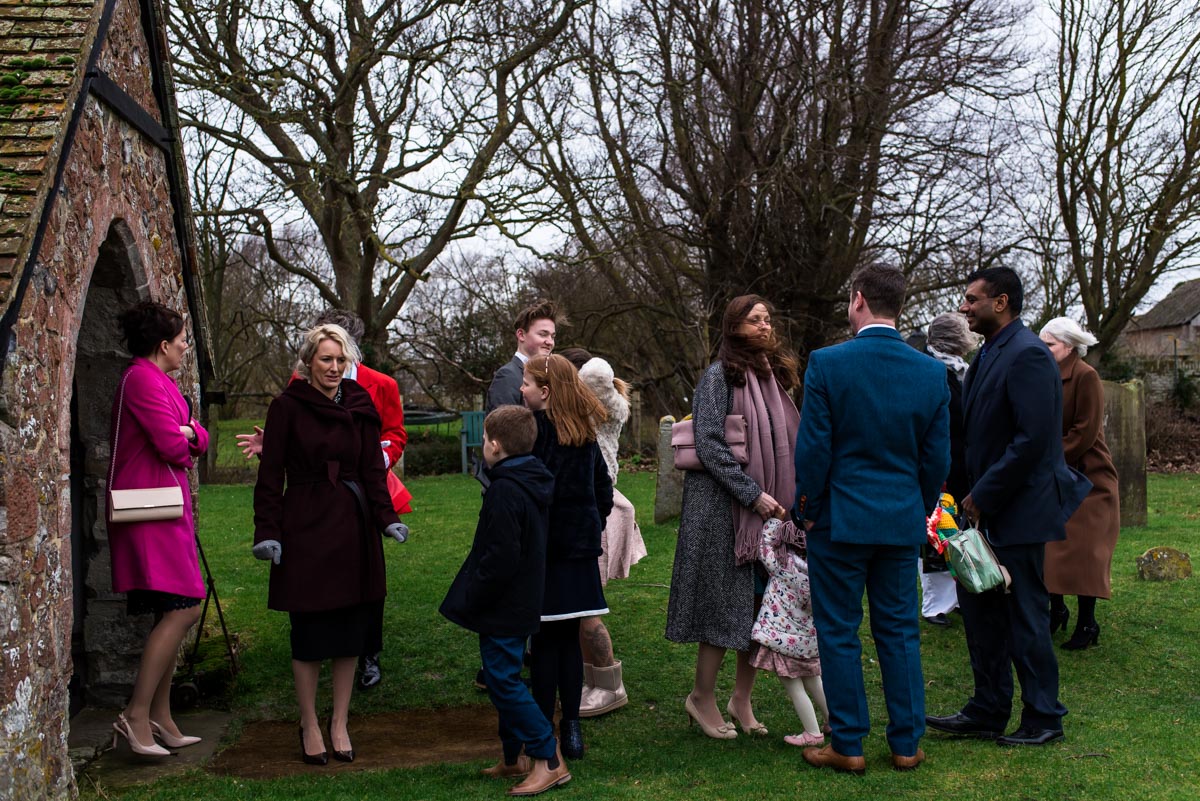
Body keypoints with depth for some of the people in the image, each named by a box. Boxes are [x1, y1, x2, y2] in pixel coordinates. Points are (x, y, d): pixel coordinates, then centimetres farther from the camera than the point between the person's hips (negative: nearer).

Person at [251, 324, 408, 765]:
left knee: (351, 631, 7)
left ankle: (340, 724, 20)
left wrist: (387, 518, -4)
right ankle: (309, 725, 19)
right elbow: (270, 476, -5)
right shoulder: (287, 407, -4)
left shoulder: (360, 406, 8)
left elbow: (373, 470, 8)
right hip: (305, 529, -4)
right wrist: (267, 532, -12)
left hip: (353, 529, 4)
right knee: (309, 633, 3)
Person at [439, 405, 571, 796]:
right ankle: (513, 757, 26)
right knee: (503, 678, 18)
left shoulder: (505, 490, -22)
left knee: (503, 680, -3)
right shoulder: (535, 482, 8)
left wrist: (470, 599, -15)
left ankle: (549, 760, -2)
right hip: (522, 603, 10)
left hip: (502, 607, -10)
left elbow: (502, 557, -26)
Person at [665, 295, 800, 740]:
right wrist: (754, 495, -18)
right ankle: (702, 698, 14)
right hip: (723, 507, -7)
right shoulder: (719, 377, -7)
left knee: (760, 604, 8)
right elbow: (710, 446, -15)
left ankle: (742, 698, 22)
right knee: (726, 603, -2)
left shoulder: (773, 377, 14)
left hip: (768, 509, 7)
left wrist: (789, 499, 7)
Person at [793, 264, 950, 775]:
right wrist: (921, 512, 17)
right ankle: (906, 745, 19)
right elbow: (937, 457, 4)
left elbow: (812, 447, -11)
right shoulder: (931, 372, 0)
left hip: (840, 520, -4)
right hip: (902, 522, 4)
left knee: (839, 633, 6)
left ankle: (848, 746, 13)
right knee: (899, 631, 13)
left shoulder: (827, 364, -12)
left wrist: (807, 511, 2)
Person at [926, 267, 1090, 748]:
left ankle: (1043, 719, 17)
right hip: (988, 508, 10)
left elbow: (1032, 440, -23)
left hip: (1019, 510, -10)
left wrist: (982, 498, -18)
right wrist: (973, 496, 6)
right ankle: (988, 712, 26)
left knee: (1025, 616, 1)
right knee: (979, 607, 14)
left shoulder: (1027, 356, -17)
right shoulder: (989, 355, 13)